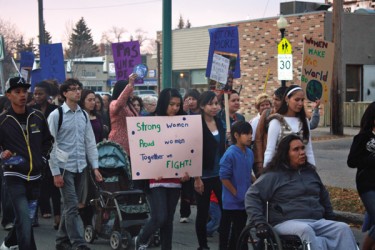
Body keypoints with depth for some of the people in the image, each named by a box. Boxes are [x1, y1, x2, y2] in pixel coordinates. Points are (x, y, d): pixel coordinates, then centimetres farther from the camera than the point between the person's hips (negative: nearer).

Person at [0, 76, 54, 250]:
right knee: (24, 220, -13)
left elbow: (48, 140, 19)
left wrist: (43, 158, 9)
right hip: (15, 177, -5)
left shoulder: (37, 117, 5)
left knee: (26, 216, 17)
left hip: (35, 176, 5)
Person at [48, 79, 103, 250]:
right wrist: (55, 172, -12)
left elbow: (90, 142, 11)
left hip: (80, 167, 5)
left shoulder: (84, 115, 9)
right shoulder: (56, 115, -7)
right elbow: (50, 145, -8)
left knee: (69, 206, 13)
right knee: (72, 207, -7)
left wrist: (95, 167, 5)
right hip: (64, 167, -5)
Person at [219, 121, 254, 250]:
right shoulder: (230, 154, -17)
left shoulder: (249, 153, 5)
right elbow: (224, 177, -18)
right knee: (226, 229, 3)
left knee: (240, 230, 14)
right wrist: (236, 193, -15)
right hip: (232, 202, -7)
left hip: (245, 201, 7)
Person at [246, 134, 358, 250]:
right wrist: (259, 223, -15)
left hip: (317, 222, 5)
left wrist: (331, 220, 27)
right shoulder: (274, 175, 2)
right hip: (287, 223, -5)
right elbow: (252, 196, -5)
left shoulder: (310, 172, 21)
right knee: (305, 230, -40)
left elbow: (324, 197, 34)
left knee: (343, 228, -23)